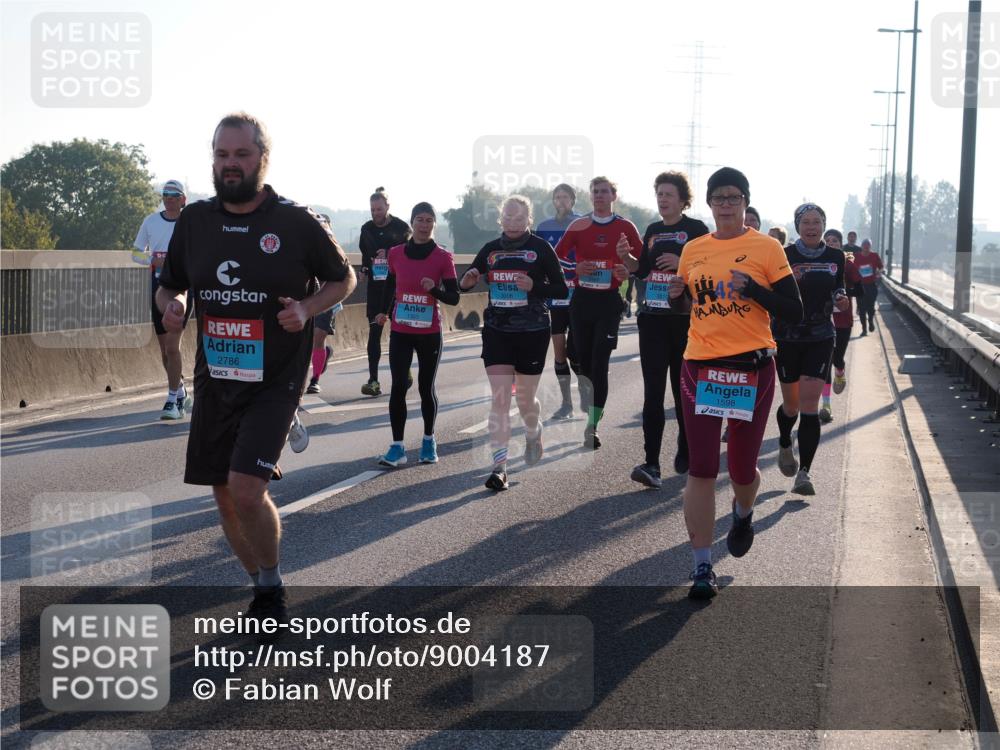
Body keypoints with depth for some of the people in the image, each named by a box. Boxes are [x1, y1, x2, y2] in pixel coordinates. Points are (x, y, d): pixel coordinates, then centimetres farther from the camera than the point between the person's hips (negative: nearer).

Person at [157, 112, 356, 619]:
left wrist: (307, 309, -14)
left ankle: (272, 584, 8)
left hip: (274, 381, -5)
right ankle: (264, 592, 31)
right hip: (215, 377, 5)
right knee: (224, 496, 10)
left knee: (246, 490, -18)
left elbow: (343, 279, 5)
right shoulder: (194, 221, 4)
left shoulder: (296, 223, -7)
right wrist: (171, 305, -6)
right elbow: (170, 285, 17)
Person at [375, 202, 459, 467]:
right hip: (400, 332, 1)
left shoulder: (443, 257, -5)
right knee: (398, 387, -7)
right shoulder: (396, 254, 1)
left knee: (426, 387, 8)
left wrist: (435, 289, -22)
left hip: (430, 333, -1)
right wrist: (385, 311, 18)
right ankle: (397, 447, -5)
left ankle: (429, 441, 26)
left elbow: (454, 297, -5)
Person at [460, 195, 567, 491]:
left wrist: (534, 286, -19)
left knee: (525, 399, 9)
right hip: (496, 331, 2)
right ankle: (499, 467, -11)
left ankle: (533, 434, 44)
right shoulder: (490, 249, 8)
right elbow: (465, 284, 17)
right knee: (499, 399, -9)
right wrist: (468, 280, -7)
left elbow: (562, 290, -2)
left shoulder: (540, 248, -2)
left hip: (532, 333, -2)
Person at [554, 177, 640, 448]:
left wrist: (629, 270, -17)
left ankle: (592, 428, -11)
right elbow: (557, 257, 8)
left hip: (609, 302, -3)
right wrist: (575, 268, -11)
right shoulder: (579, 225, 6)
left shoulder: (625, 227, 1)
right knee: (583, 361, 7)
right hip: (582, 300, 3)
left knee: (599, 365, -10)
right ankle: (588, 415, 23)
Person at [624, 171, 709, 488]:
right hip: (653, 318, 4)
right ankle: (651, 463, -13)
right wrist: (626, 258, 1)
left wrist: (682, 262, -20)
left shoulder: (696, 229, -2)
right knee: (653, 391, -7)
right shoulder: (652, 231, 14)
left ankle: (685, 453, 24)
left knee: (684, 389, 7)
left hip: (684, 319, -4)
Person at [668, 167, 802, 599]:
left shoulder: (767, 248, -2)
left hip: (751, 369, -2)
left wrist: (753, 289, -18)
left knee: (742, 469, 9)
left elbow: (794, 312, -4)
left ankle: (743, 514, 45)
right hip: (700, 368, 2)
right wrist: (677, 295, -1)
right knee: (701, 470, -4)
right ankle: (702, 568, 3)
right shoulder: (693, 250, 9)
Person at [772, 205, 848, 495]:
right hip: (787, 337, -1)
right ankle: (784, 445, 44)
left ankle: (803, 473, -10)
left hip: (820, 338, 1)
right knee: (791, 403, 10)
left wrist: (841, 300, -4)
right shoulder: (785, 256, -6)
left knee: (809, 404, -10)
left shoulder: (835, 257, 4)